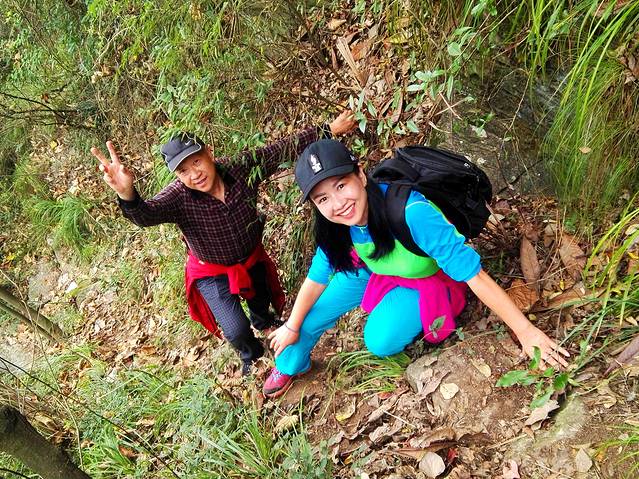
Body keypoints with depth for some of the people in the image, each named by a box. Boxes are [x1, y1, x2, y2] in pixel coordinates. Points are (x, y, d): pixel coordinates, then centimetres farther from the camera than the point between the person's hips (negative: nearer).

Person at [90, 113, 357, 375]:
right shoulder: (178, 197, -34)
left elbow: (285, 149, -20)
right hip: (213, 273, -3)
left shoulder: (241, 168, -26)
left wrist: (329, 130, -19)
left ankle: (262, 320, 71)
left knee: (262, 303, 29)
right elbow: (145, 214, -53)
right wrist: (127, 194, -76)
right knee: (236, 331, -15)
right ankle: (250, 352, 26)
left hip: (252, 259, 3)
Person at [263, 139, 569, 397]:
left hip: (427, 279, -4)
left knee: (380, 341, -26)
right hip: (375, 269, 5)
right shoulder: (335, 226, -24)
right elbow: (316, 278, -6)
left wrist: (525, 331, -32)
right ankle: (291, 367, 32)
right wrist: (292, 326, 4)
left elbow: (473, 273, -38)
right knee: (308, 318, 1)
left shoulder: (411, 213, -43)